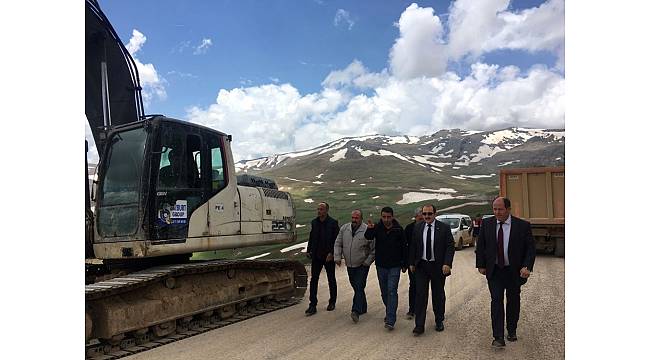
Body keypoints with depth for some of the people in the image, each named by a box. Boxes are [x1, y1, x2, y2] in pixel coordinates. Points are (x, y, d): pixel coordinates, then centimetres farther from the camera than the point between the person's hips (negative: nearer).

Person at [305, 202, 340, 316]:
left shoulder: (333, 223, -9)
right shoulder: (314, 222, 6)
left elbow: (337, 240, -11)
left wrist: (332, 253, -18)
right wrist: (309, 250, 6)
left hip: (328, 256, -4)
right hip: (316, 256, 4)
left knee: (331, 280, 11)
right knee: (313, 280, -1)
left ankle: (332, 302, 27)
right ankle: (312, 305, 2)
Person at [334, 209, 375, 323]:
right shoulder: (344, 228, 2)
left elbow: (374, 249, -9)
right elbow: (338, 244, 9)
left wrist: (368, 262, -10)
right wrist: (337, 257, 0)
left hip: (362, 266, -5)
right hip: (350, 265, 5)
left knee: (359, 287, -11)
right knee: (356, 287, 14)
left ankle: (356, 311, -13)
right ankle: (363, 308, 27)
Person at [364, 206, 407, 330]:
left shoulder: (398, 229, -6)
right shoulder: (377, 227, -3)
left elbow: (404, 247, 2)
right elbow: (368, 237, -22)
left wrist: (404, 264, 3)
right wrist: (369, 229, -44)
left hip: (394, 266, -3)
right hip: (381, 265, 3)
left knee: (392, 291, -10)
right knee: (384, 292, 13)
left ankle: (390, 320, -10)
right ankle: (390, 313, 33)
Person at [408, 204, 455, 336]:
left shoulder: (444, 228, -5)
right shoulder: (417, 227, 3)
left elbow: (450, 247, -6)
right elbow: (413, 246, 9)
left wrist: (447, 264, -16)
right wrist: (411, 263, 7)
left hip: (438, 266, -1)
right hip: (421, 266, 1)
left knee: (438, 295, 12)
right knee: (420, 295, -2)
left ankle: (439, 321, 30)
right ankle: (419, 325, 2)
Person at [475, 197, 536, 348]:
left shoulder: (523, 225, -10)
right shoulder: (486, 224, -3)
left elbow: (530, 248, -7)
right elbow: (480, 246, 5)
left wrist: (527, 267, -18)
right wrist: (481, 265, 1)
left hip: (514, 271, 0)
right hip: (494, 271, 0)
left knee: (513, 301, 14)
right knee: (496, 301, -7)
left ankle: (512, 331, 34)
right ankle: (498, 337, -6)